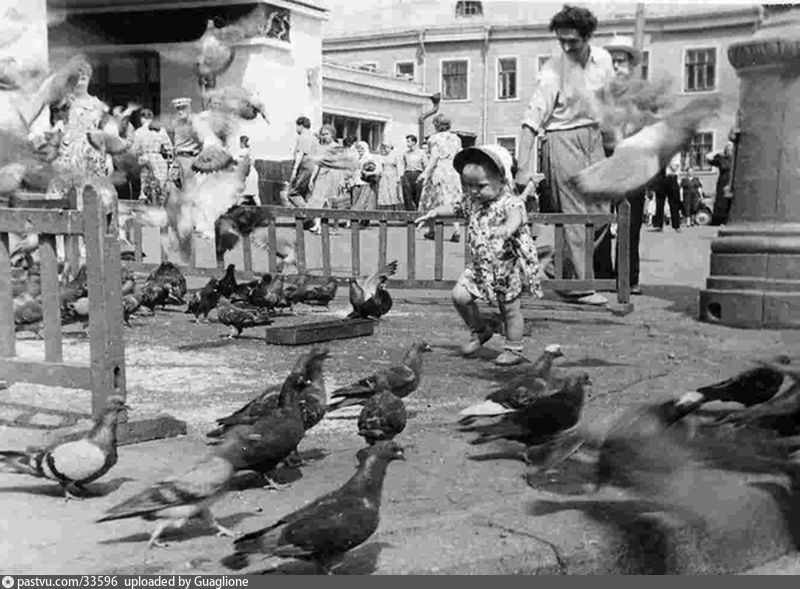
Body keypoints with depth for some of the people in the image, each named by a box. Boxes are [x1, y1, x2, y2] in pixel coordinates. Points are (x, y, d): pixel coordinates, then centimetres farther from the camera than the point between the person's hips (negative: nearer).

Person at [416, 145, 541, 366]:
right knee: (460, 296, -4)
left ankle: (514, 350, 22)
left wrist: (506, 228, -59)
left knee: (510, 309, 4)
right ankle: (480, 331, 20)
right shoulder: (472, 202, 4)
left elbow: (515, 217, -38)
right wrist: (432, 213, 1)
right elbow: (453, 207, 15)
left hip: (508, 267, -6)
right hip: (479, 265, 6)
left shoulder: (511, 202, -19)